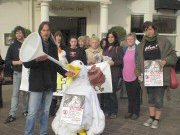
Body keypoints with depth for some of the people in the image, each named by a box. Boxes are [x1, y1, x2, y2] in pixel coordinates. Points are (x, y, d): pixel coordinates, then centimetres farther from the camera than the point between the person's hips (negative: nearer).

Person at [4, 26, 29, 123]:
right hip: (17, 72, 0)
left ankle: (25, 110, 24)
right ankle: (12, 114, 1)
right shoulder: (13, 47, 4)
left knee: (26, 92, 9)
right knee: (15, 93, -2)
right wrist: (17, 62, -12)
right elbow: (7, 61, 3)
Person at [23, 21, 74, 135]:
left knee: (46, 111, 12)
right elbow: (26, 63, -8)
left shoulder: (53, 46, 10)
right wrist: (37, 59, -25)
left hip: (50, 83, 4)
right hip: (37, 82, -4)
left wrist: (65, 72, -2)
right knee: (33, 112, -4)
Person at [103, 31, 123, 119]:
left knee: (112, 92, -6)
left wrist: (113, 63, -20)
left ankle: (114, 112, 6)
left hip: (114, 73, -5)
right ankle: (106, 111, 14)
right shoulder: (105, 49, 18)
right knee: (106, 92, 4)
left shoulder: (118, 48, 0)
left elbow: (121, 60, -6)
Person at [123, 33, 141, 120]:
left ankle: (136, 112, 17)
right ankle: (130, 111, 25)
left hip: (135, 76, -5)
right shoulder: (124, 49, 9)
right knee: (129, 95, 14)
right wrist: (122, 73, 10)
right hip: (126, 76, 5)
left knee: (136, 95, 6)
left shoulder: (138, 49, -7)